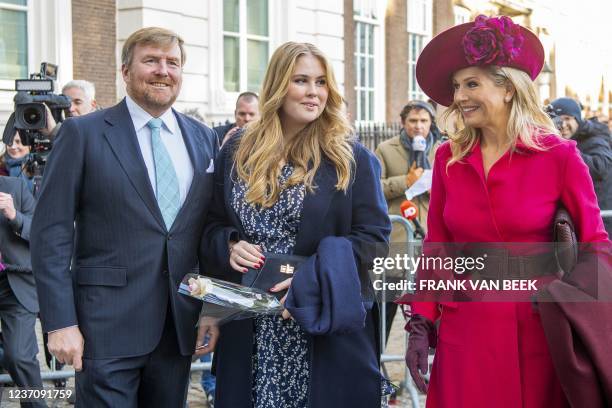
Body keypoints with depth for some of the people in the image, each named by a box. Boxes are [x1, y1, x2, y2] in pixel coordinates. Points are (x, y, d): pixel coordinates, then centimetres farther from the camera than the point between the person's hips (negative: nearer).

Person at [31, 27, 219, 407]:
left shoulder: (204, 138, 9)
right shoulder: (83, 133, -4)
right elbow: (52, 233, -7)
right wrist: (60, 322, -12)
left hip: (182, 323, 4)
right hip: (108, 326, -4)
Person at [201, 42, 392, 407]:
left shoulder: (351, 158, -2)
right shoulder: (237, 153, 7)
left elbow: (374, 237, -7)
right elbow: (214, 226, 14)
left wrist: (311, 281, -18)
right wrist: (229, 247, -9)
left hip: (324, 331, -2)